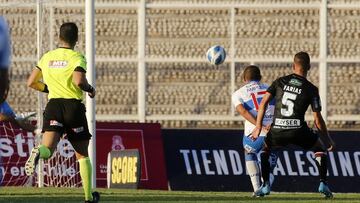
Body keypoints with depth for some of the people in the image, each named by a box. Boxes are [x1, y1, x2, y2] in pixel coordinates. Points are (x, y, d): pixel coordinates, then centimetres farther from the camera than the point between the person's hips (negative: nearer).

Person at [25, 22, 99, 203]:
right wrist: (90, 89, 1)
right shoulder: (76, 57, -3)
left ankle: (38, 152, -51)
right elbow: (79, 81, -20)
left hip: (53, 105, 2)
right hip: (73, 106, -2)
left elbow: (31, 82, 15)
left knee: (48, 149, -13)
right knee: (82, 155, 13)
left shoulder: (47, 57, 12)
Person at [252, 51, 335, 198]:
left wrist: (258, 126, 3)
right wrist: (328, 140, 11)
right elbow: (317, 120, 1)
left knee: (265, 150, 30)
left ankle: (265, 185, 17)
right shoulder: (311, 89, 3)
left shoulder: (280, 81, 9)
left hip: (277, 131, 1)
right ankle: (323, 184, 9)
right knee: (321, 149, 22)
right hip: (298, 130, -1)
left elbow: (264, 102, 2)